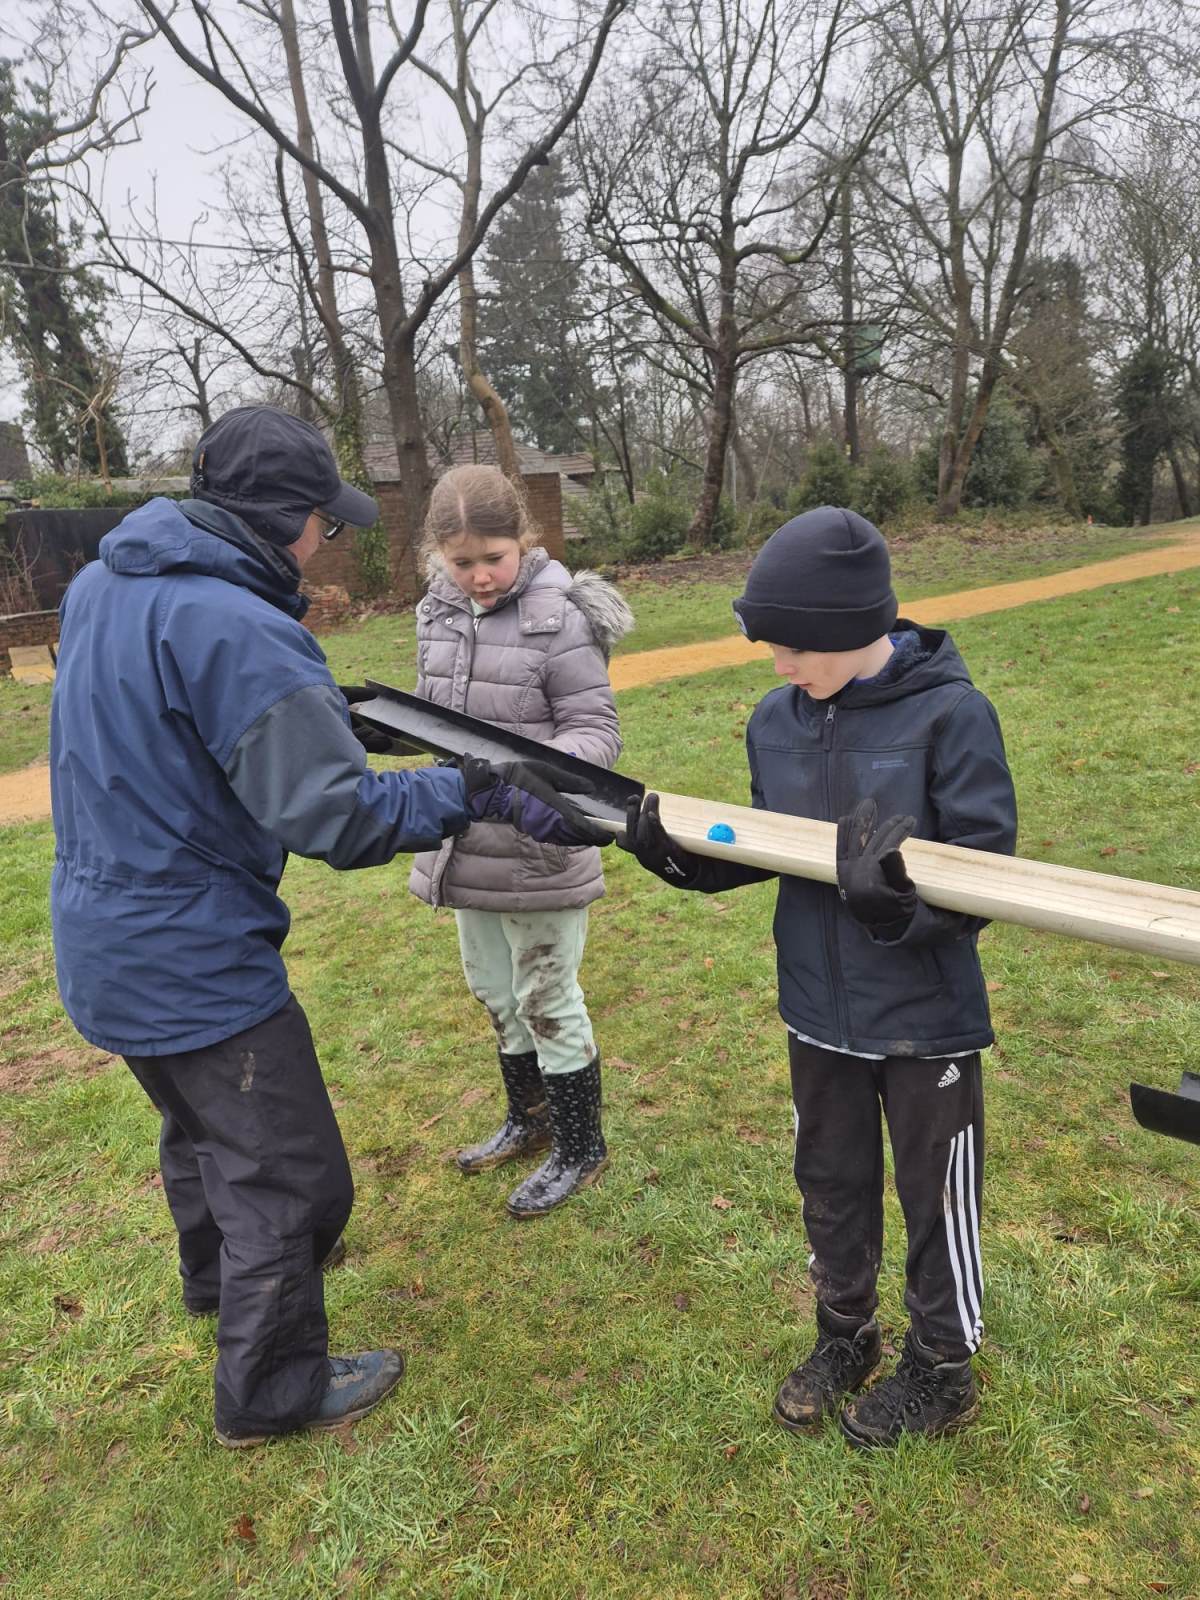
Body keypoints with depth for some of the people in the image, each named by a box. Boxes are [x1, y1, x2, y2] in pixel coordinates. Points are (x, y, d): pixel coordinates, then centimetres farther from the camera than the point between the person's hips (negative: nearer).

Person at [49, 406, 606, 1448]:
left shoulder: (99, 588, 3)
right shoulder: (238, 630, -26)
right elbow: (336, 816, -28)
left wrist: (323, 706, 13)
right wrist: (480, 790, -20)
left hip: (103, 942, 10)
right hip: (195, 962, -9)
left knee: (202, 1124, 31)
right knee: (287, 1178, 9)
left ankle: (215, 1280, 56)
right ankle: (273, 1392, 29)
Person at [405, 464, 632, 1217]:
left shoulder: (557, 619, -15)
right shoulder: (439, 614, 4)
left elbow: (598, 732, -16)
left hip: (540, 852, -7)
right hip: (467, 845, 7)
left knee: (547, 1000, 7)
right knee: (494, 991, 21)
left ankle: (579, 1148, 30)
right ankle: (529, 1120, 45)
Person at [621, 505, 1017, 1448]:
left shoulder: (950, 714, -18)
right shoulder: (775, 721, -2)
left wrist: (896, 895, -36)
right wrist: (680, 852, -9)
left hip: (926, 1015, -5)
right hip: (818, 1010, 5)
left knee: (937, 1198, 16)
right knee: (832, 1184, 22)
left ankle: (943, 1374, 40)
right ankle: (844, 1337, 47)